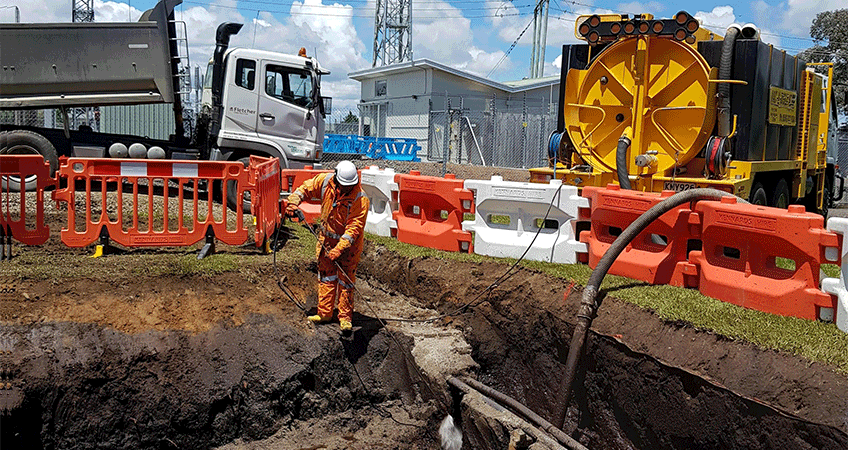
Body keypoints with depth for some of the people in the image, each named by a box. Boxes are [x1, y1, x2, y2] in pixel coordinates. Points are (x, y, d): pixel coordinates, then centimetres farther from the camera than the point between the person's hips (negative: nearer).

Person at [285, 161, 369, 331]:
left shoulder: (360, 199, -27)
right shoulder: (325, 181, -13)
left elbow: (354, 228, -28)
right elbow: (306, 188, 6)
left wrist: (338, 249, -34)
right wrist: (293, 202, -10)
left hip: (349, 242, -5)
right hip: (327, 237, 5)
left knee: (346, 279, 1)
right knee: (326, 276, 12)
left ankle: (345, 317, 13)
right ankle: (324, 313, 23)